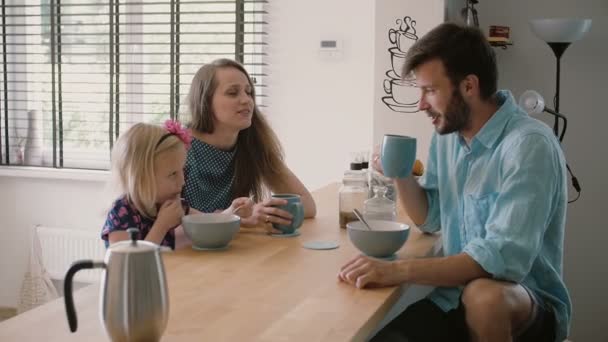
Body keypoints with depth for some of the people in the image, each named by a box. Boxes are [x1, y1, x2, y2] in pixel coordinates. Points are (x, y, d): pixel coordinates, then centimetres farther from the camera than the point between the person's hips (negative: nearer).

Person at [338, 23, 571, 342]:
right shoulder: (446, 134, 4)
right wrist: (401, 175, -2)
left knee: (483, 295, -37)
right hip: (456, 296, 6)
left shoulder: (529, 145, -20)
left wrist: (399, 270, -33)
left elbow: (506, 258, -29)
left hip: (530, 301, -6)